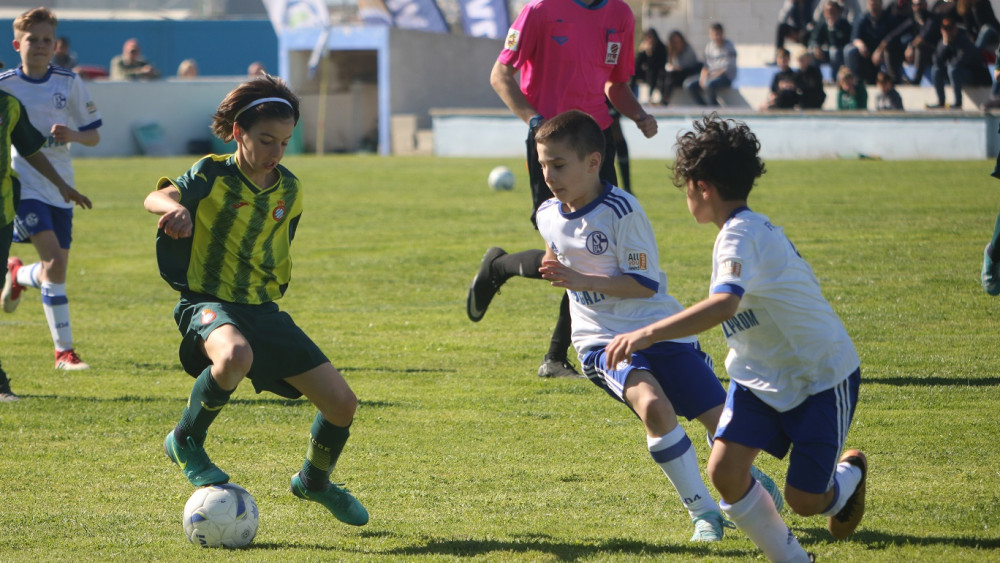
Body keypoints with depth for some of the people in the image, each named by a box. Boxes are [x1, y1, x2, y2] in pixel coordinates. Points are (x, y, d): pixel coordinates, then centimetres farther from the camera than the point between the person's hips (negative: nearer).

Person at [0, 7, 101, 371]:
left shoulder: (69, 83, 2)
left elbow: (94, 136, 7)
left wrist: (72, 134, -14)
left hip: (60, 187, 4)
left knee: (58, 267, 6)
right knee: (54, 261, -20)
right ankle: (64, 350, -6)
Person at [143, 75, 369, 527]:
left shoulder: (288, 191, 7)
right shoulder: (213, 176, -10)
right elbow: (156, 198, -29)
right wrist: (175, 207, -51)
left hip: (264, 308, 6)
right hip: (209, 304, -6)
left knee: (341, 403, 1)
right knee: (236, 355, -42)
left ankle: (314, 482, 33)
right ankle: (185, 441, -14)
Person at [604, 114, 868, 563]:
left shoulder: (742, 235, -26)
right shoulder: (755, 229, 4)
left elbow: (724, 305, -44)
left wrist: (647, 334, -50)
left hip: (822, 376, -8)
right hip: (762, 376, 8)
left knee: (803, 500, -2)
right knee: (724, 470, -10)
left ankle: (849, 472, 32)